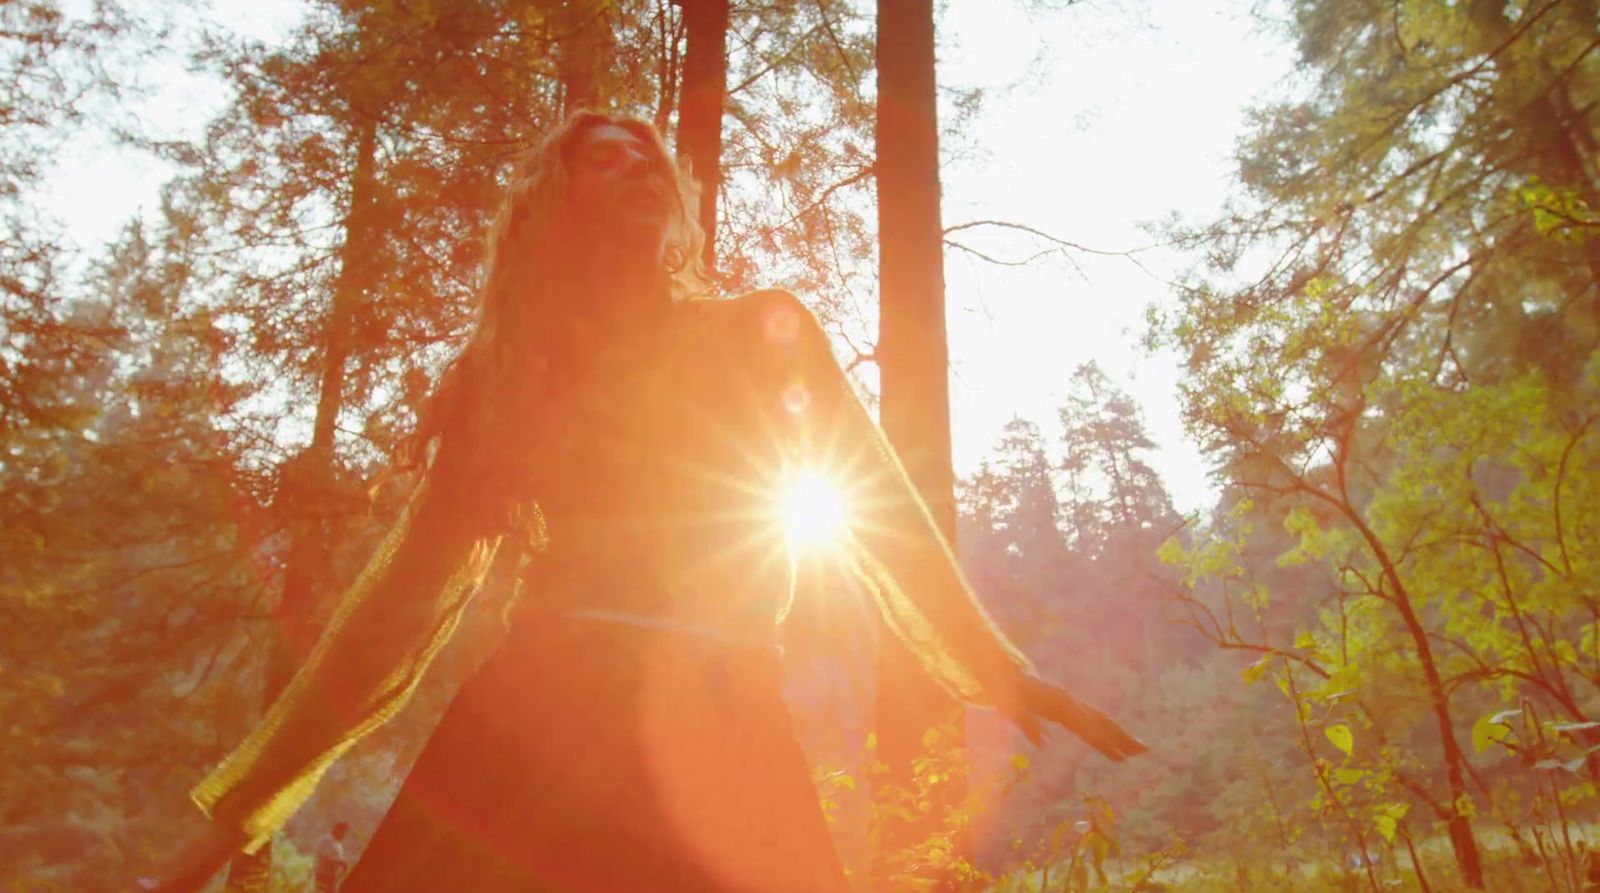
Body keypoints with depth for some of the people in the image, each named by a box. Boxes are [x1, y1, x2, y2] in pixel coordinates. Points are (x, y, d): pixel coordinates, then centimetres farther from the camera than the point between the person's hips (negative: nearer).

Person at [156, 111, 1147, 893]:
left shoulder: (764, 333, 9)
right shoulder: (508, 370, 10)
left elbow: (881, 505, 9)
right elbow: (412, 588, 10)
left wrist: (999, 666, 6)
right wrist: (247, 798, 11)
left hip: (722, 742, 0)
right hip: (534, 730, 1)